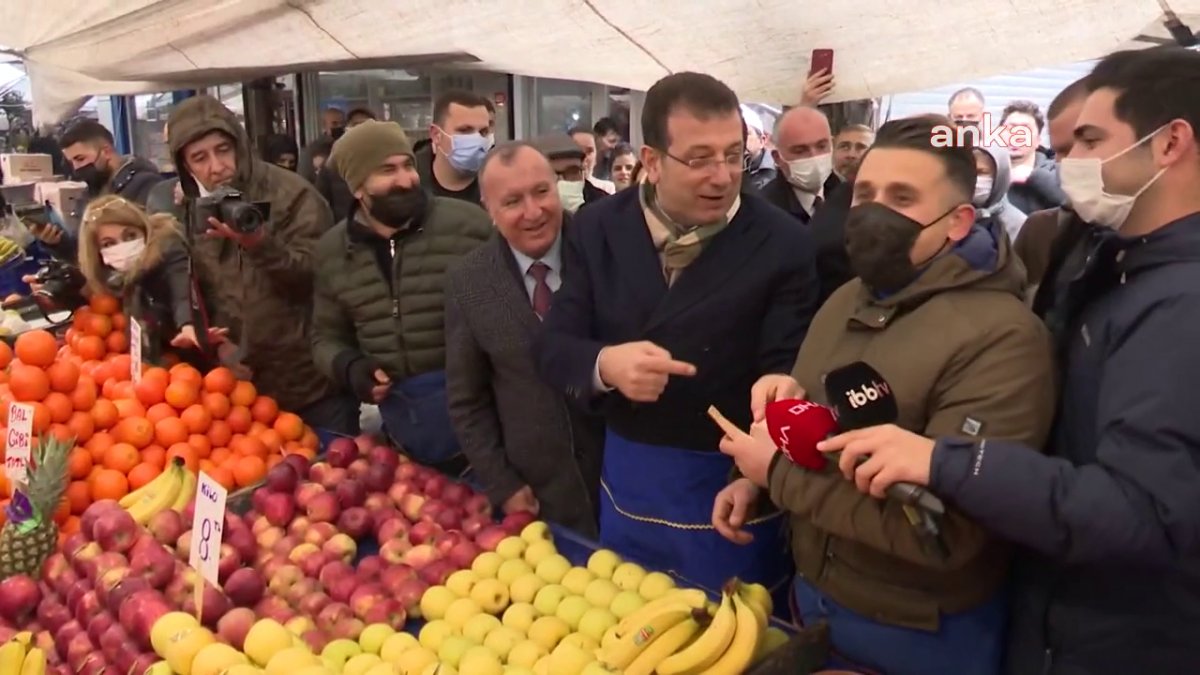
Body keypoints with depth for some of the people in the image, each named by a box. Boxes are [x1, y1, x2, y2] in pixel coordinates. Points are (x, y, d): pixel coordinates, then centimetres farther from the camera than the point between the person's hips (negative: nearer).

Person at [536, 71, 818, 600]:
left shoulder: (781, 243, -11)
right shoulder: (596, 228, -3)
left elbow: (789, 372, -11)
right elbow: (553, 346, -4)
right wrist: (605, 364, -26)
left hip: (732, 484, -3)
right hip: (627, 478, 3)